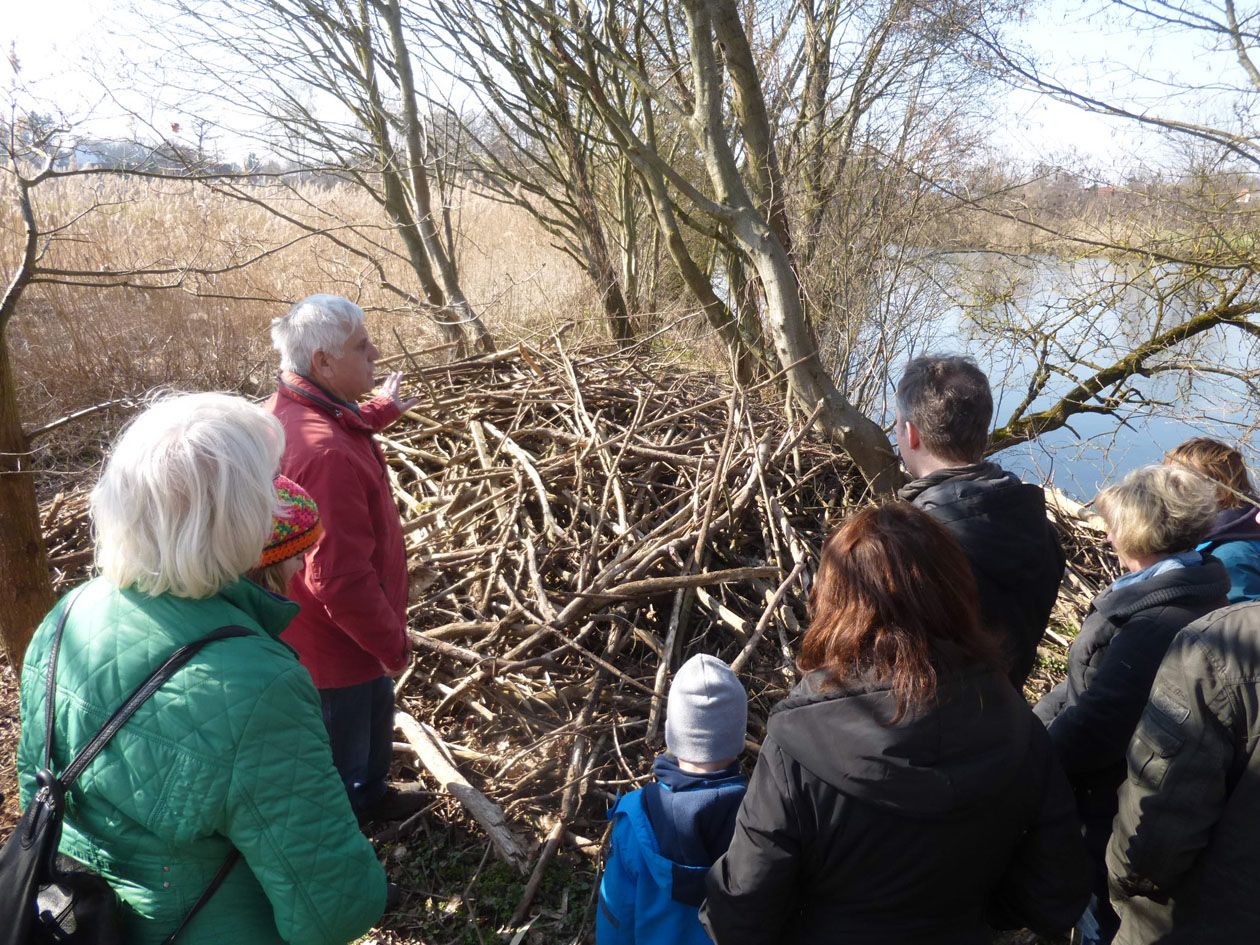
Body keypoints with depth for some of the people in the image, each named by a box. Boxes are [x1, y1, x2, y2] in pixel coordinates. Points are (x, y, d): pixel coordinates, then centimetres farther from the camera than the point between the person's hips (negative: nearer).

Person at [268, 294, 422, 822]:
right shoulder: (326, 453, -37)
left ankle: (369, 797, 59)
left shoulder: (290, 410, -4)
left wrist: (379, 412, 33)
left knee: (373, 722, 33)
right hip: (336, 650, -10)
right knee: (340, 763, 14)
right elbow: (339, 577, -34)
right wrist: (393, 645, -20)